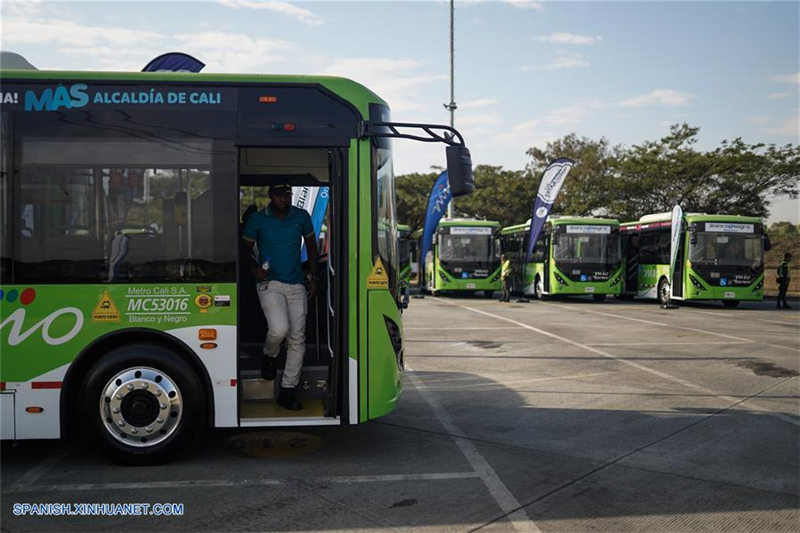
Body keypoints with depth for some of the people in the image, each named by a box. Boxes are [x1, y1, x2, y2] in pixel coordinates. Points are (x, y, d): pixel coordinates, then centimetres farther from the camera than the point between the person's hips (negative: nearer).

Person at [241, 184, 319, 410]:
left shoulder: (302, 217, 4)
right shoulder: (257, 219, -2)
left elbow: (311, 246, 16)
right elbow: (245, 248, 8)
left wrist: (314, 277, 11)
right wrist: (254, 267, -13)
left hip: (296, 285, 3)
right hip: (269, 283, -3)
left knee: (297, 338, 0)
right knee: (279, 328, -24)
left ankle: (287, 391, 10)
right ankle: (269, 356, 13)